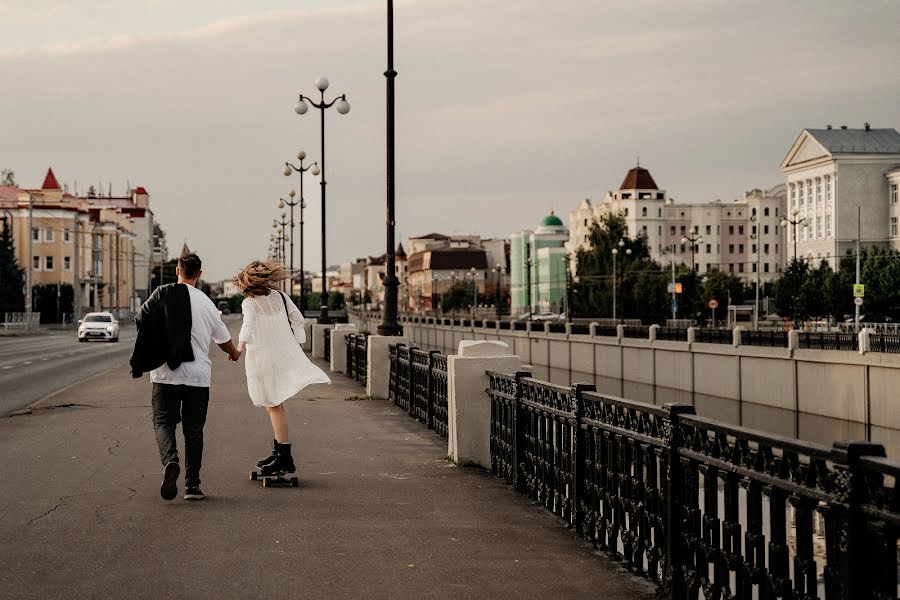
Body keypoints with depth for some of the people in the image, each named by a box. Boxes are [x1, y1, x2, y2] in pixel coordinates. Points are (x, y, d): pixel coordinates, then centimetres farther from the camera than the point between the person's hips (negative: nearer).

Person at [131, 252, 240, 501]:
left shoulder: (162, 294, -3)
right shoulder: (206, 302, 4)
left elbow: (140, 319, 0)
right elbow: (223, 338, 14)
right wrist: (234, 354, 36)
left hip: (165, 374, -1)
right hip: (198, 376, 1)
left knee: (163, 422, 7)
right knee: (194, 429, 10)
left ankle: (170, 462, -21)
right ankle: (192, 485, 9)